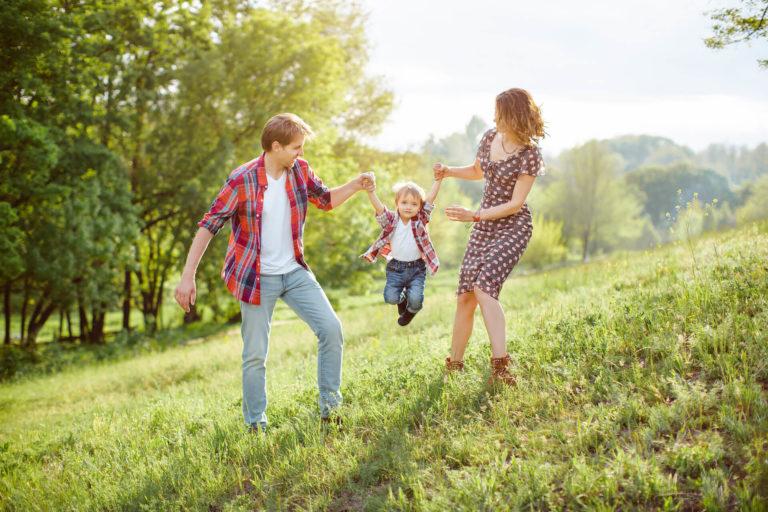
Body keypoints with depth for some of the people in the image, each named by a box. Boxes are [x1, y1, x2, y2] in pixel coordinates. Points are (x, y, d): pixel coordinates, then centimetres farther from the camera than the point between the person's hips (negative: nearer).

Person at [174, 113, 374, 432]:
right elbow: (208, 225, -16)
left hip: (294, 271, 5)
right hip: (257, 279, -5)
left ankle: (330, 407, 9)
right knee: (255, 355, 2)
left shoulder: (300, 170, -1)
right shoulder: (242, 181, -17)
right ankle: (256, 424, 19)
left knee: (331, 329, -4)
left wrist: (356, 185, -4)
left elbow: (326, 200, 15)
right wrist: (188, 276, -21)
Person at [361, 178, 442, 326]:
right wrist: (370, 190, -35)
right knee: (390, 298, -14)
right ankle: (402, 299, 25)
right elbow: (378, 207, -19)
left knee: (415, 299, -17)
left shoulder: (420, 220, -3)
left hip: (417, 269, -1)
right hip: (396, 268, 1)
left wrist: (438, 179, -20)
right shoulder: (391, 220, -4)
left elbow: (430, 198, -11)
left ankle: (411, 309, 22)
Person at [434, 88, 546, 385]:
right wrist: (449, 172, 4)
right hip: (484, 225, 7)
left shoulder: (529, 155, -16)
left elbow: (515, 204, -17)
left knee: (484, 287, -26)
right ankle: (454, 364, 16)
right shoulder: (490, 137, 4)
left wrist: (473, 216, -21)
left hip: (513, 226, -7)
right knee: (465, 296, 3)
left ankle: (501, 365, -27)